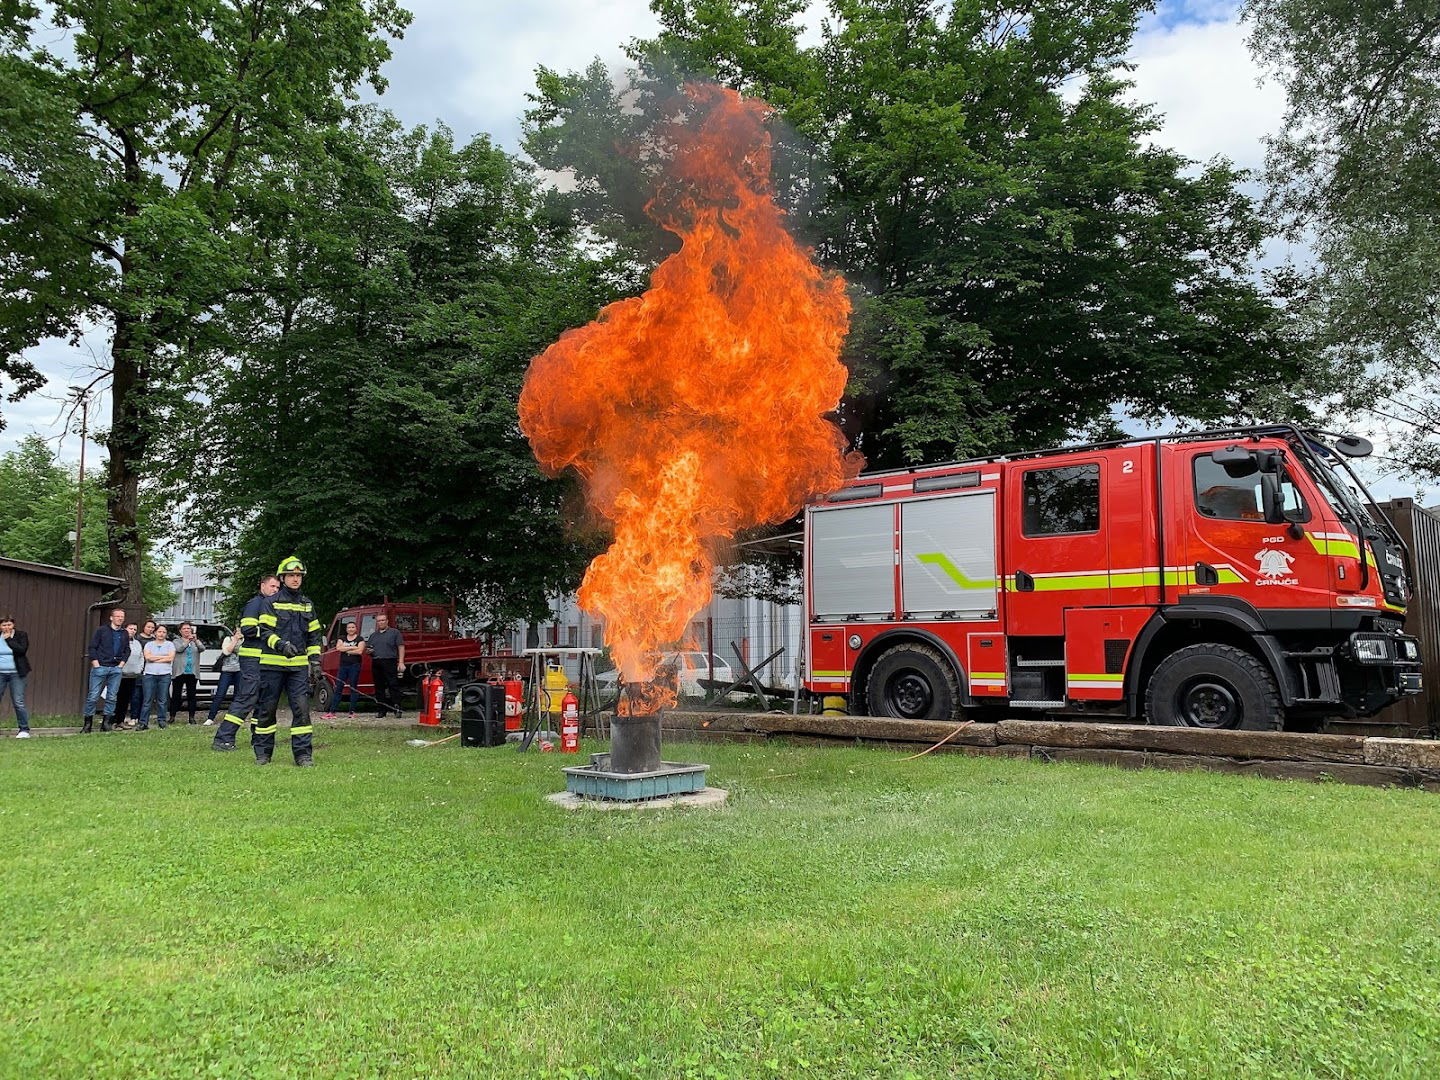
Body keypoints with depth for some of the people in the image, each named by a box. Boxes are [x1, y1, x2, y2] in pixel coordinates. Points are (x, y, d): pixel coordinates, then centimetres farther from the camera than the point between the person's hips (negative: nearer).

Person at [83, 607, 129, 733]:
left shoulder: (124, 634, 13)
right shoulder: (102, 630, 0)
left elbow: (127, 650, 17)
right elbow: (92, 647, -2)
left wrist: (122, 663, 4)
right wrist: (96, 663, -9)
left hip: (116, 669, 4)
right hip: (100, 667, -4)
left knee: (112, 697, 3)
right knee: (93, 696, -3)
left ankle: (106, 723, 10)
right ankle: (87, 724, 5)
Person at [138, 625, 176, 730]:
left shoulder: (170, 644, 12)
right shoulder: (149, 644, 14)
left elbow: (170, 658, -3)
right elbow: (148, 657, -3)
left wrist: (154, 658, -3)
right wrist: (163, 657, -3)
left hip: (165, 675, 0)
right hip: (150, 674, 0)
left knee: (162, 700, 0)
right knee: (148, 700, -4)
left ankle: (161, 721, 7)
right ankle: (143, 723, -3)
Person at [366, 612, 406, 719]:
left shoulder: (394, 632, 7)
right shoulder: (373, 635, 22)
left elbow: (401, 647, 0)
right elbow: (367, 649, 29)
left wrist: (401, 662, -11)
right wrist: (368, 651, 3)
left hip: (390, 663, -5)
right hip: (376, 664, 5)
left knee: (394, 686, -11)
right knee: (379, 688, 6)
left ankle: (397, 709, -13)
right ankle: (382, 711, 10)